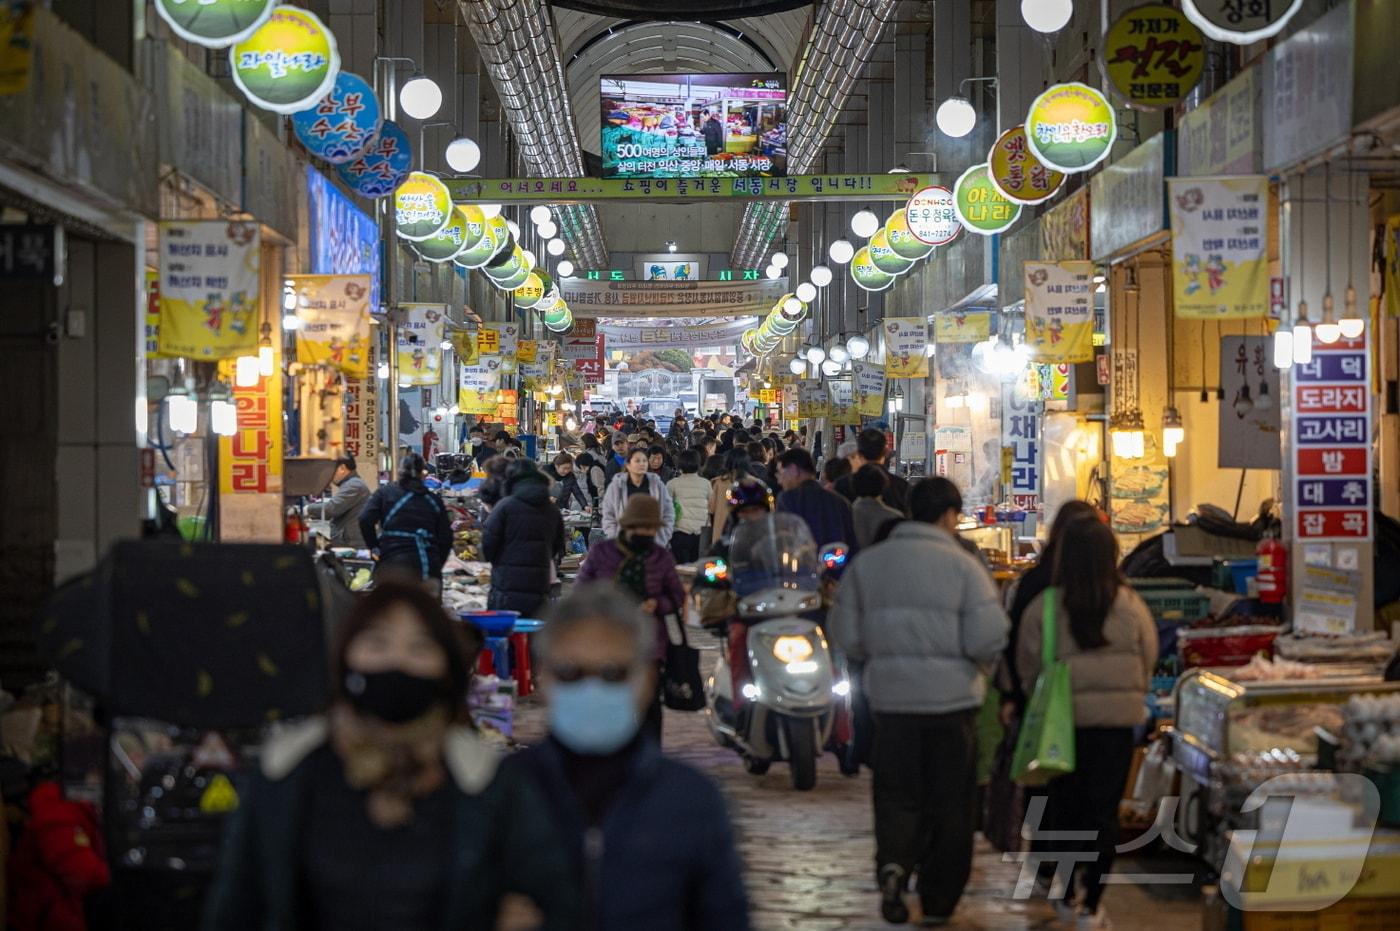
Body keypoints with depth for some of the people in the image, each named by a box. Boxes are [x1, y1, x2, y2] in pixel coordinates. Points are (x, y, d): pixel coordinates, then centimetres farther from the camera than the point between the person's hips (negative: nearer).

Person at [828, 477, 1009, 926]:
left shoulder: (866, 562, 2)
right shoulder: (962, 566, -8)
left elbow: (845, 632, 2)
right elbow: (988, 639, -14)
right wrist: (979, 663, 8)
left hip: (891, 698, 2)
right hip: (951, 699, -2)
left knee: (896, 794, 13)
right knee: (949, 802, 11)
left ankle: (892, 863, -12)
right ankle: (939, 898, 15)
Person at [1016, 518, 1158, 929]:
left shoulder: (1043, 607, -11)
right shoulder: (1130, 606, -8)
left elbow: (1028, 667, -3)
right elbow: (1149, 658, 4)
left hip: (1063, 720, 0)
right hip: (1117, 721, 0)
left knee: (1065, 803, 18)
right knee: (1104, 810, 6)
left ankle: (1066, 891, 28)